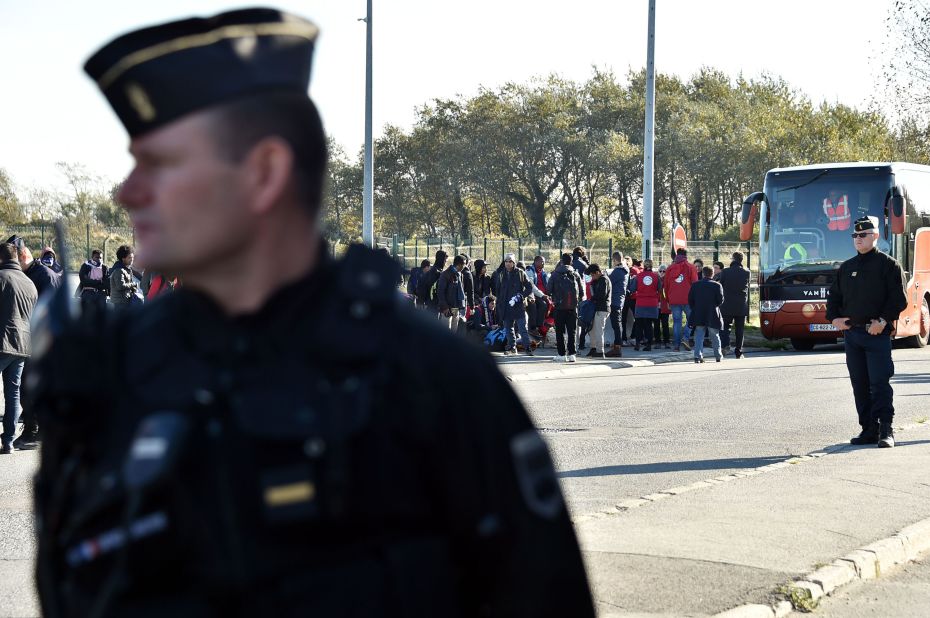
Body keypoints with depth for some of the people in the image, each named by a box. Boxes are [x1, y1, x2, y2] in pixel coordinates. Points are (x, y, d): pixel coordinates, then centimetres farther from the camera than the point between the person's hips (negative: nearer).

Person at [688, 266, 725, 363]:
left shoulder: (695, 285, 1)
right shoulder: (717, 286, -8)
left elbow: (690, 300, 3)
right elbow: (720, 300, -8)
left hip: (699, 316, 1)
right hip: (713, 316, -1)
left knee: (699, 337, 3)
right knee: (715, 337, 11)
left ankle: (698, 356, -9)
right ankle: (718, 356, 20)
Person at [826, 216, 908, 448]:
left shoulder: (888, 264, 0)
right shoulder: (846, 267, 16)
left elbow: (899, 298, -7)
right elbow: (834, 295, 23)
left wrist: (883, 321, -17)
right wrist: (834, 318, 5)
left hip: (877, 334, -6)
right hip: (851, 332, 6)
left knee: (879, 383, -10)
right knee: (859, 384, 7)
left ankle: (886, 431, -7)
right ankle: (869, 429, 13)